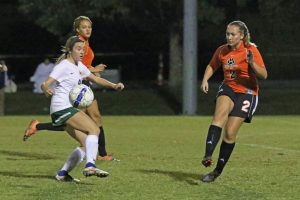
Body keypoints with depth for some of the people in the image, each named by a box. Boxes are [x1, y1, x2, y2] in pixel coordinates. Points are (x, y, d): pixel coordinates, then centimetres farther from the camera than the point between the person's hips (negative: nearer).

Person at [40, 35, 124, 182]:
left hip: (68, 109, 10)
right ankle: (90, 166, -32)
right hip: (61, 108, -10)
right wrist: (46, 90, -43)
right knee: (94, 129, -21)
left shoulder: (79, 66, 16)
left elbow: (95, 79, 27)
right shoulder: (64, 66, -11)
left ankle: (63, 174, 2)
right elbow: (45, 84, -19)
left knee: (86, 144, 4)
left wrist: (113, 86, 13)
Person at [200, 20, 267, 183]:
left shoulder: (251, 50, -12)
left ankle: (218, 171, 5)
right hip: (228, 89, 3)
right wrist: (205, 80, 2)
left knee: (230, 133, -9)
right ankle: (208, 156, -44)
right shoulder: (222, 51, 1)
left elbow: (264, 75, -17)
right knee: (219, 115, -29)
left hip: (246, 93, -3)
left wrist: (252, 63, -35)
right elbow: (212, 66, 21)